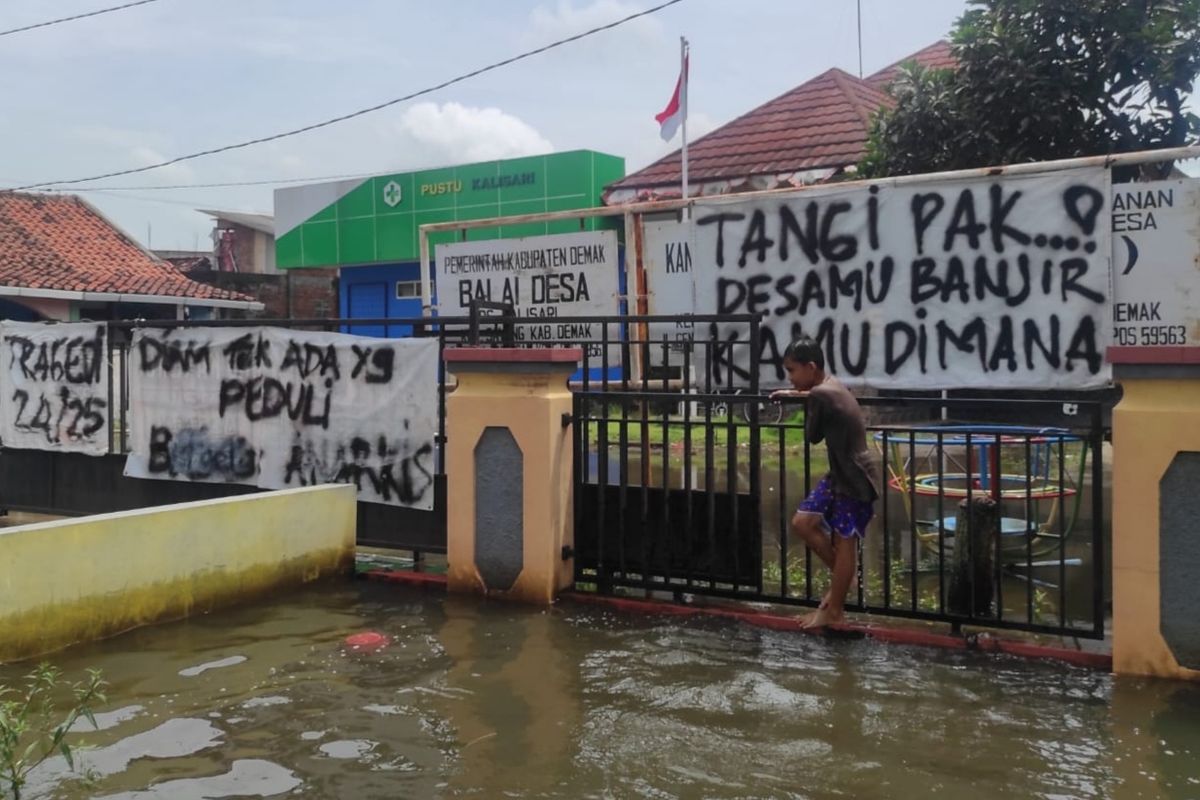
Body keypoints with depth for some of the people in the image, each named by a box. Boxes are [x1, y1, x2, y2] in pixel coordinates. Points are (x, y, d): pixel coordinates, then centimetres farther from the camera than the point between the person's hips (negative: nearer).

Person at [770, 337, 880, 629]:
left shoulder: (822, 396, -23)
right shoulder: (829, 386, 6)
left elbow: (812, 436, -9)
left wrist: (802, 397, 3)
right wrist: (794, 394, 39)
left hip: (855, 481, -9)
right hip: (839, 475, 9)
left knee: (844, 542, 3)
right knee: (802, 522, 8)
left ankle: (834, 610, 16)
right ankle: (840, 576, 23)